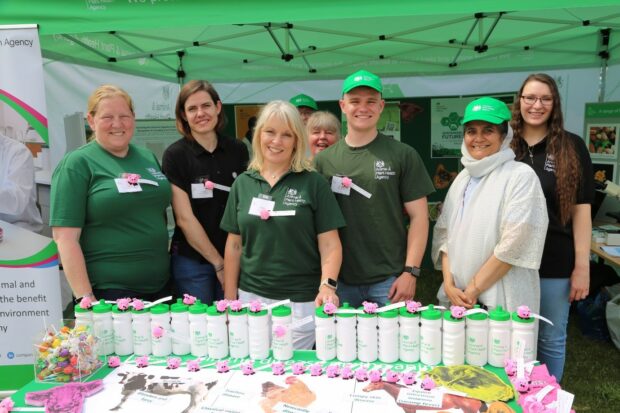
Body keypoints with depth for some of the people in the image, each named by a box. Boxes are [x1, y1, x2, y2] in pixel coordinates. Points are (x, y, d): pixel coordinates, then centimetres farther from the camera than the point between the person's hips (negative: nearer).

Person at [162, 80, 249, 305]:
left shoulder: (238, 150, 2)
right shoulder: (175, 155, -7)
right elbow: (184, 218, -10)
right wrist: (219, 263, -8)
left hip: (234, 258, 3)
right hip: (192, 260, -3)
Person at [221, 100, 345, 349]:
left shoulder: (313, 183, -3)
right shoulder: (243, 183, 6)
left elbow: (329, 245, -4)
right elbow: (234, 245, 9)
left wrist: (327, 285, -19)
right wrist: (230, 299, 6)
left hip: (300, 301, -2)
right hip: (250, 296, 3)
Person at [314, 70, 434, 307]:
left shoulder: (403, 155, 0)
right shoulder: (323, 159, 5)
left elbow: (418, 216, 0)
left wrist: (411, 271, -7)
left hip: (389, 279, -1)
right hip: (340, 281, 2)